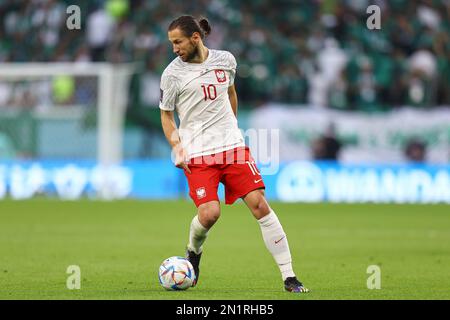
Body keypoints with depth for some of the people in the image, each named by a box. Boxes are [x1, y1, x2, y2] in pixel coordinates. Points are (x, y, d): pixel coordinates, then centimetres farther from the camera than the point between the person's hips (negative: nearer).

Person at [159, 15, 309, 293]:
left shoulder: (225, 60, 5)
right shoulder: (173, 73, -2)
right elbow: (166, 114, 8)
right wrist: (177, 147, -5)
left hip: (232, 146, 2)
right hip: (198, 155, -2)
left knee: (260, 205, -9)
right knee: (209, 213, -19)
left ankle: (289, 277, -6)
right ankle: (193, 252, 18)